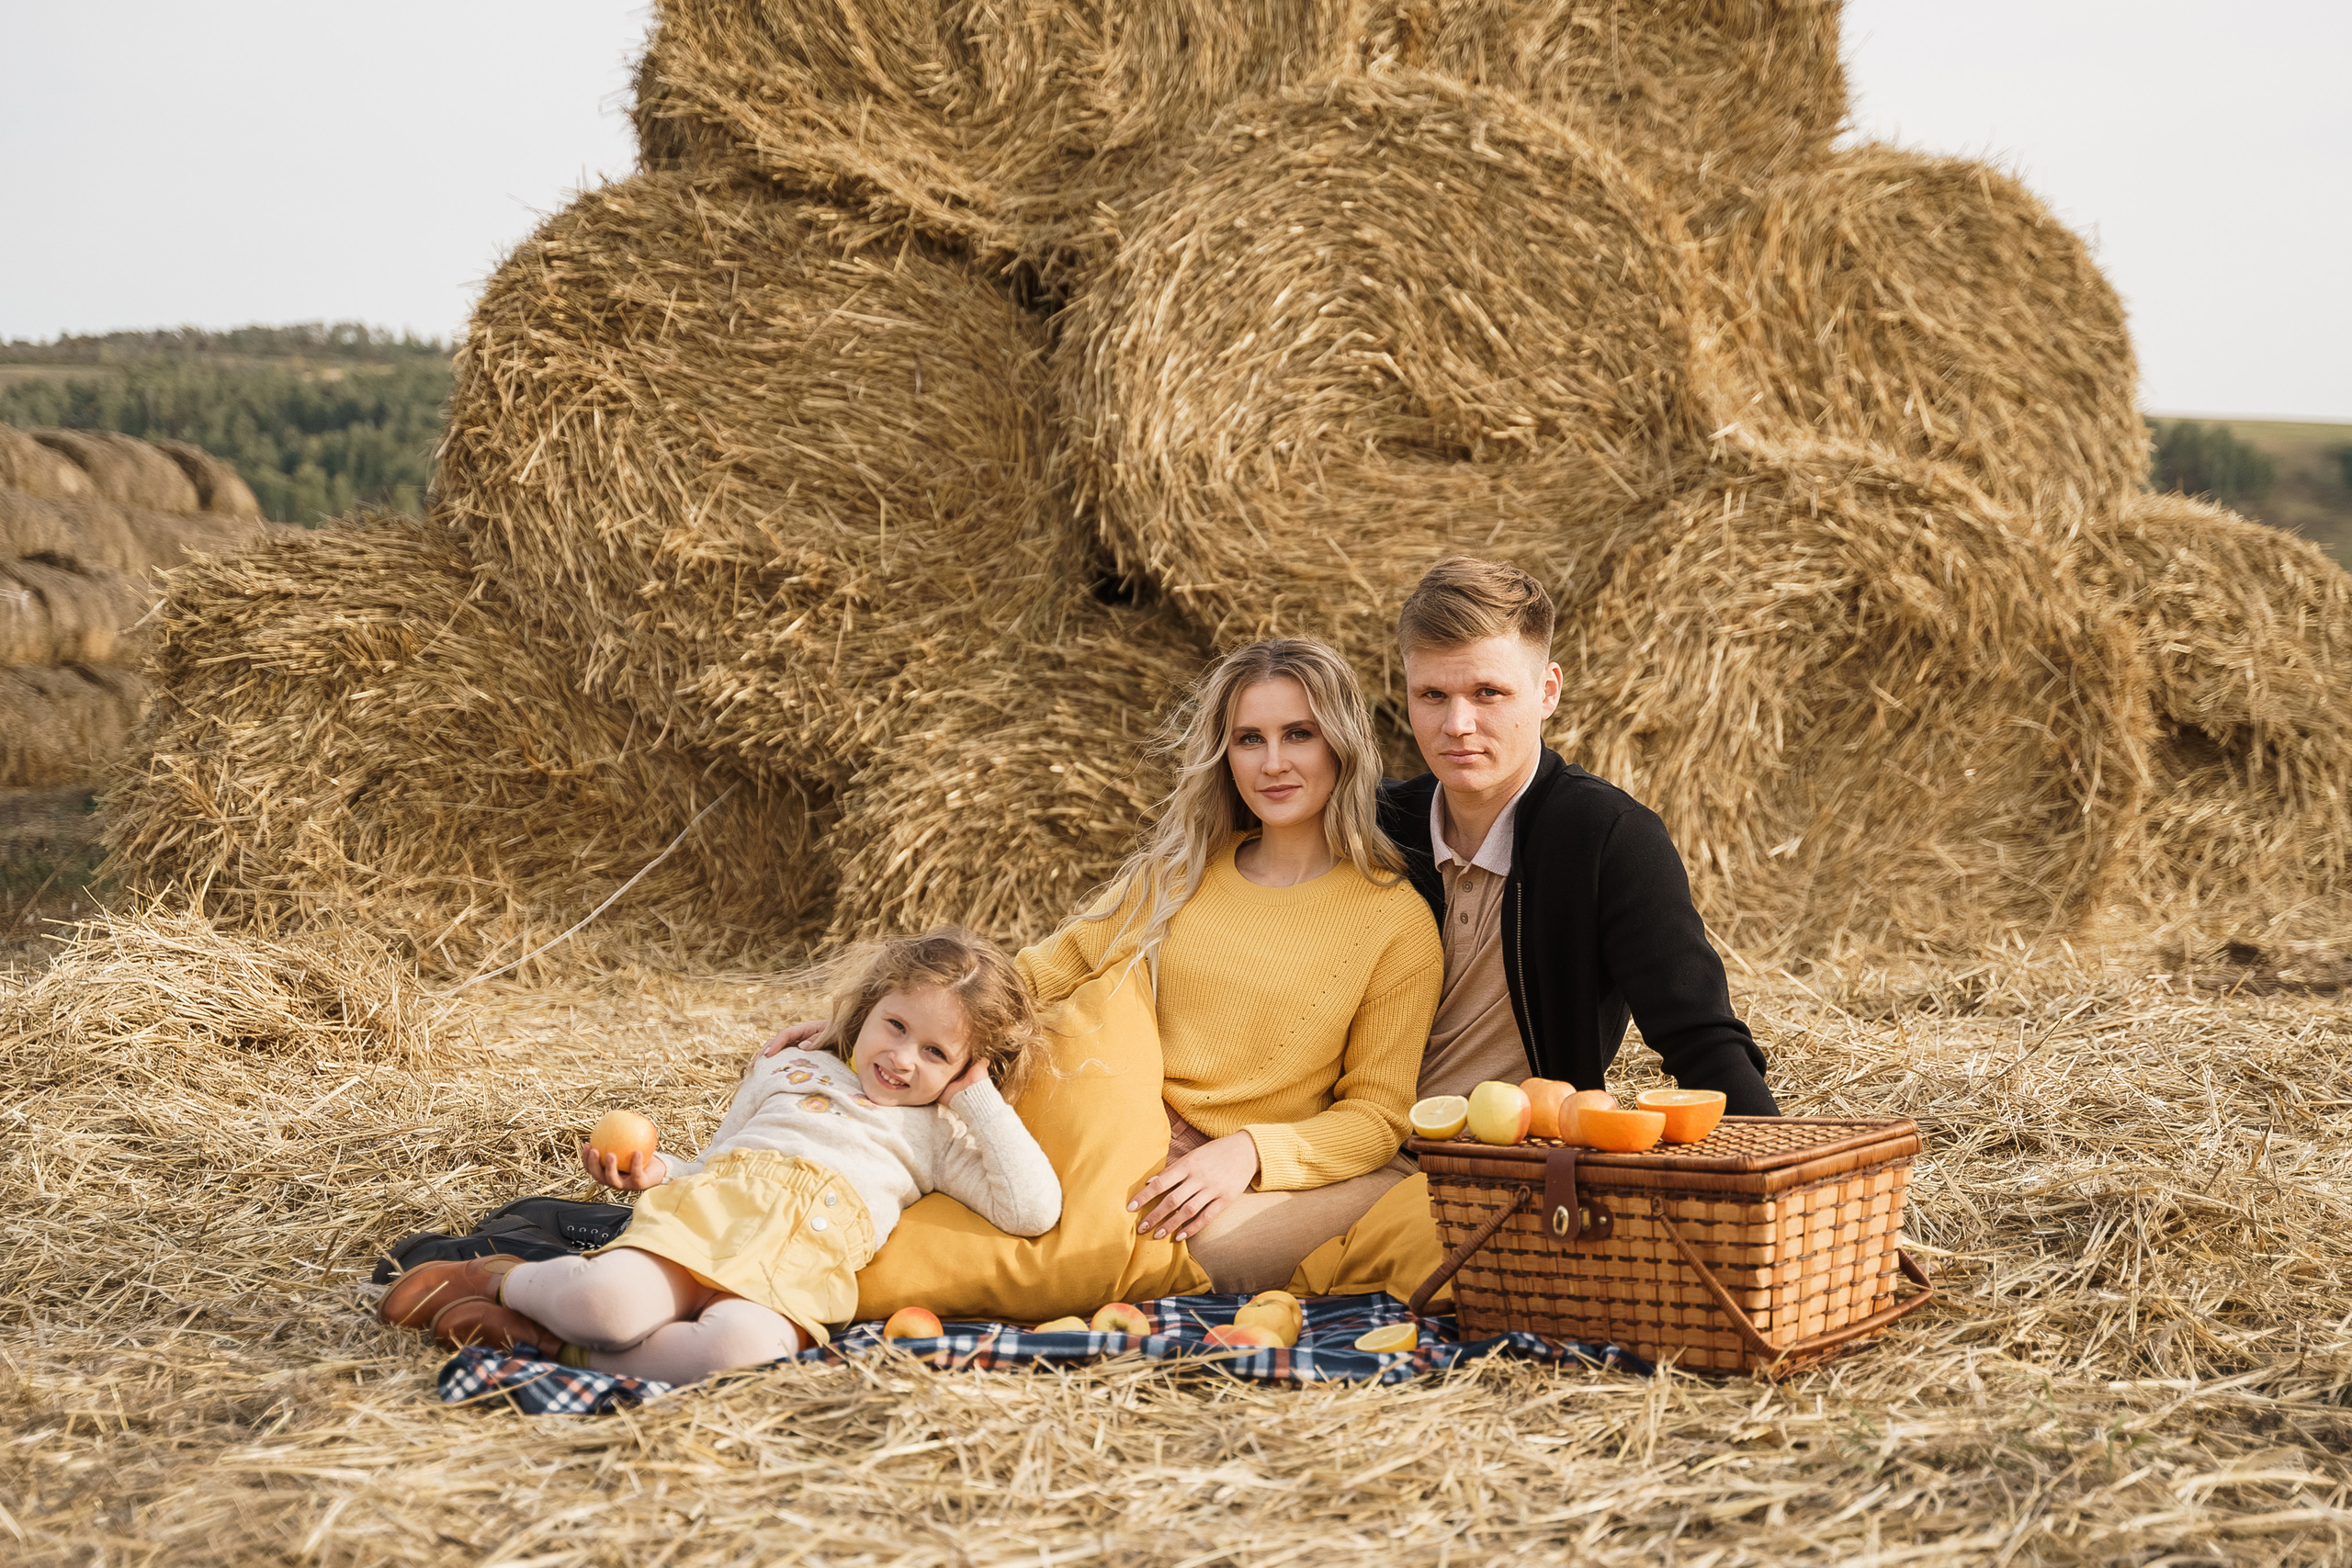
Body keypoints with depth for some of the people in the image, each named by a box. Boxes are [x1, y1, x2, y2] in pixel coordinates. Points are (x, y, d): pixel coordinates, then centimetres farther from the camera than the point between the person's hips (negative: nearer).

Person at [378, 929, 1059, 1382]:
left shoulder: (937, 1134, 25)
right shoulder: (793, 1070, 29)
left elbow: (1033, 1210, 10)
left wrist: (979, 1098, 12)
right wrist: (654, 1173, 6)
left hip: (800, 1270, -1)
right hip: (704, 1217, 1)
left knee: (743, 1345, -40)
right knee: (608, 1301, -35)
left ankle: (553, 1340, -25)